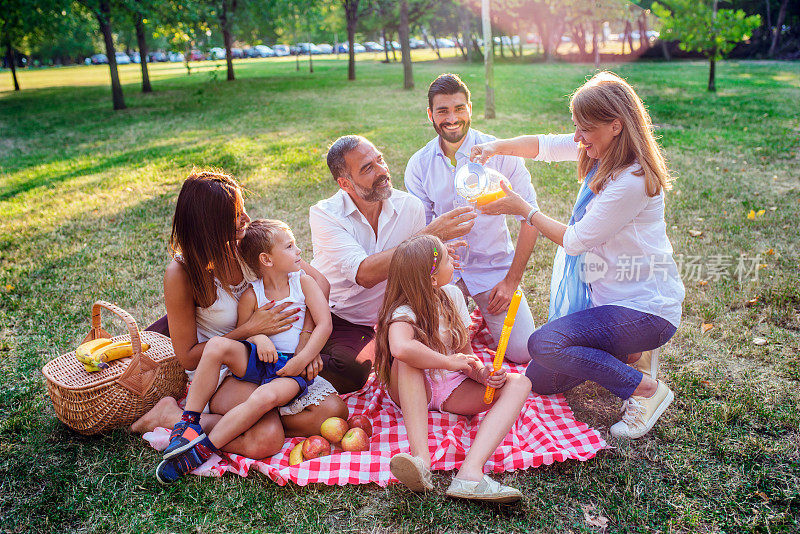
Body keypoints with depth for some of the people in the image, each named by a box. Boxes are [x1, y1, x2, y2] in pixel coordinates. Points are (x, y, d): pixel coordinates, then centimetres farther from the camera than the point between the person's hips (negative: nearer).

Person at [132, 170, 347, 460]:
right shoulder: (180, 274, -17)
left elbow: (319, 282, -5)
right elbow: (188, 358, -10)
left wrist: (306, 337, -19)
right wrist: (250, 330, -22)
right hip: (218, 372, -5)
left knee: (333, 410, -16)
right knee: (267, 439, -31)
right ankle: (170, 416, -5)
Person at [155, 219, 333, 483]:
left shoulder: (304, 282, 2)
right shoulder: (251, 295, 2)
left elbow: (324, 325, -4)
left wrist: (302, 360, -14)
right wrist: (258, 336, -14)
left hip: (293, 367, -2)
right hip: (257, 359, 2)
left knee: (266, 396, -33)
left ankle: (203, 450, -23)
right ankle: (189, 421, -16)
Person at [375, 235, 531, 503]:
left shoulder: (452, 295, -1)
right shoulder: (403, 312, -21)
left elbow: (466, 353, 3)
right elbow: (400, 349, -45)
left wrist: (480, 372, -19)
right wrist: (451, 362, -32)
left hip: (453, 390, 5)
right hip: (415, 390, -5)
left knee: (519, 383, -17)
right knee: (408, 356, -36)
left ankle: (471, 471, -40)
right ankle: (420, 458, -46)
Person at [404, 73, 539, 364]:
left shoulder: (500, 153, -10)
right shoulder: (418, 165, -2)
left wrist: (512, 280, -11)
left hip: (494, 266, -1)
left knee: (522, 351, -13)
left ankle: (487, 312, 20)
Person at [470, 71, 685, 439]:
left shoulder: (633, 181, -27)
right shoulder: (603, 149, -1)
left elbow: (575, 240, -20)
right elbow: (543, 145, 7)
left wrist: (523, 209, -11)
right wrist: (496, 147, -11)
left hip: (645, 308, -8)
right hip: (603, 294, 9)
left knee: (542, 344, -27)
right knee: (539, 381, 7)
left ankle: (646, 389, -8)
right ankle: (627, 353, 21)